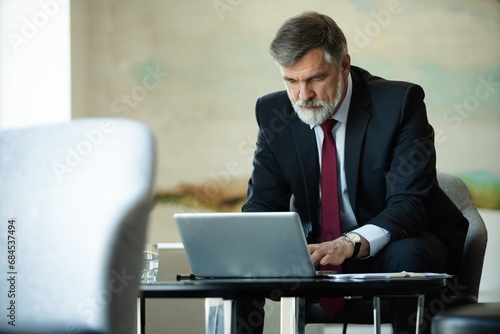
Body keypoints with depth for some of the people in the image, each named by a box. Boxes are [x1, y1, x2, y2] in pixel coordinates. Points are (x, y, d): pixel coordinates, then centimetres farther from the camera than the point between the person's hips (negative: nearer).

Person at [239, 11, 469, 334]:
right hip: (317, 249, 4)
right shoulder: (273, 112, -5)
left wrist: (350, 244, -43)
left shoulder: (399, 102, -18)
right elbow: (263, 203, -2)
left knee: (406, 256, -36)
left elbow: (410, 203, -25)